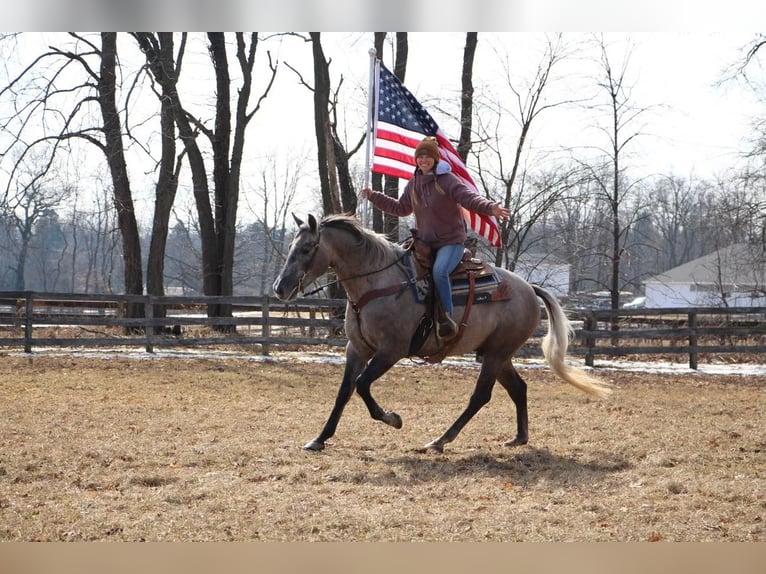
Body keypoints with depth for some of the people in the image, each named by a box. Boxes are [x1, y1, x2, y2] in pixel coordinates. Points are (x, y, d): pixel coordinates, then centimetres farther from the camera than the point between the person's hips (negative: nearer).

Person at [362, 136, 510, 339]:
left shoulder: (448, 180, -9)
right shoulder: (413, 185, 12)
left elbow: (470, 198, -22)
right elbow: (401, 208, 26)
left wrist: (490, 208, -42)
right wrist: (374, 197, 24)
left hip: (451, 241, -7)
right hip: (425, 242, 7)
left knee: (439, 271, -34)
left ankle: (448, 319, -32)